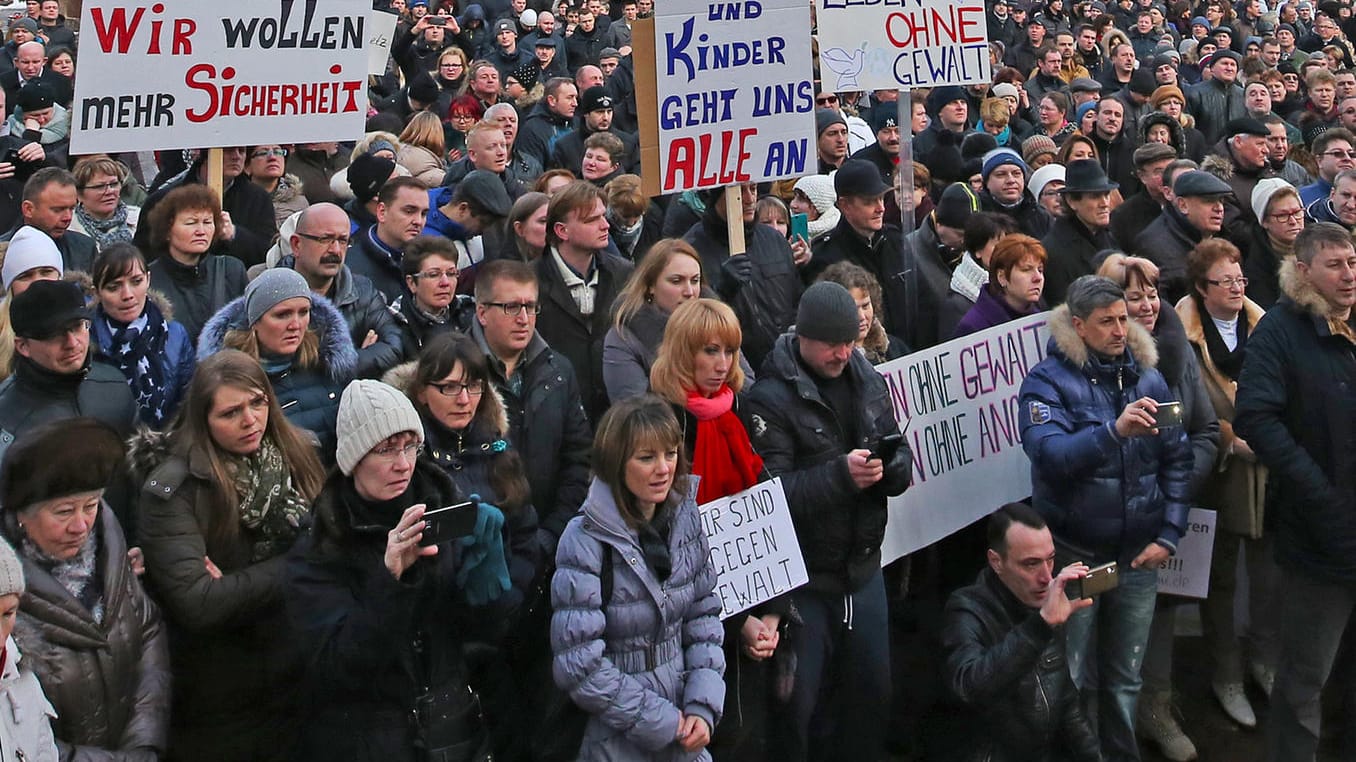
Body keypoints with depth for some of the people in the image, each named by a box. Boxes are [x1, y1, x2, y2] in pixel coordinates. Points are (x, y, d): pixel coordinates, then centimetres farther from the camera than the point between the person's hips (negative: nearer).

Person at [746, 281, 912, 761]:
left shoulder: (868, 381, 6)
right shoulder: (772, 397, -13)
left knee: (873, 690, 15)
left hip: (864, 568, 6)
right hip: (803, 577, -5)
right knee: (799, 704, 2)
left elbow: (902, 460, 8)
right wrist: (840, 474, -32)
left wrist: (891, 466, -15)